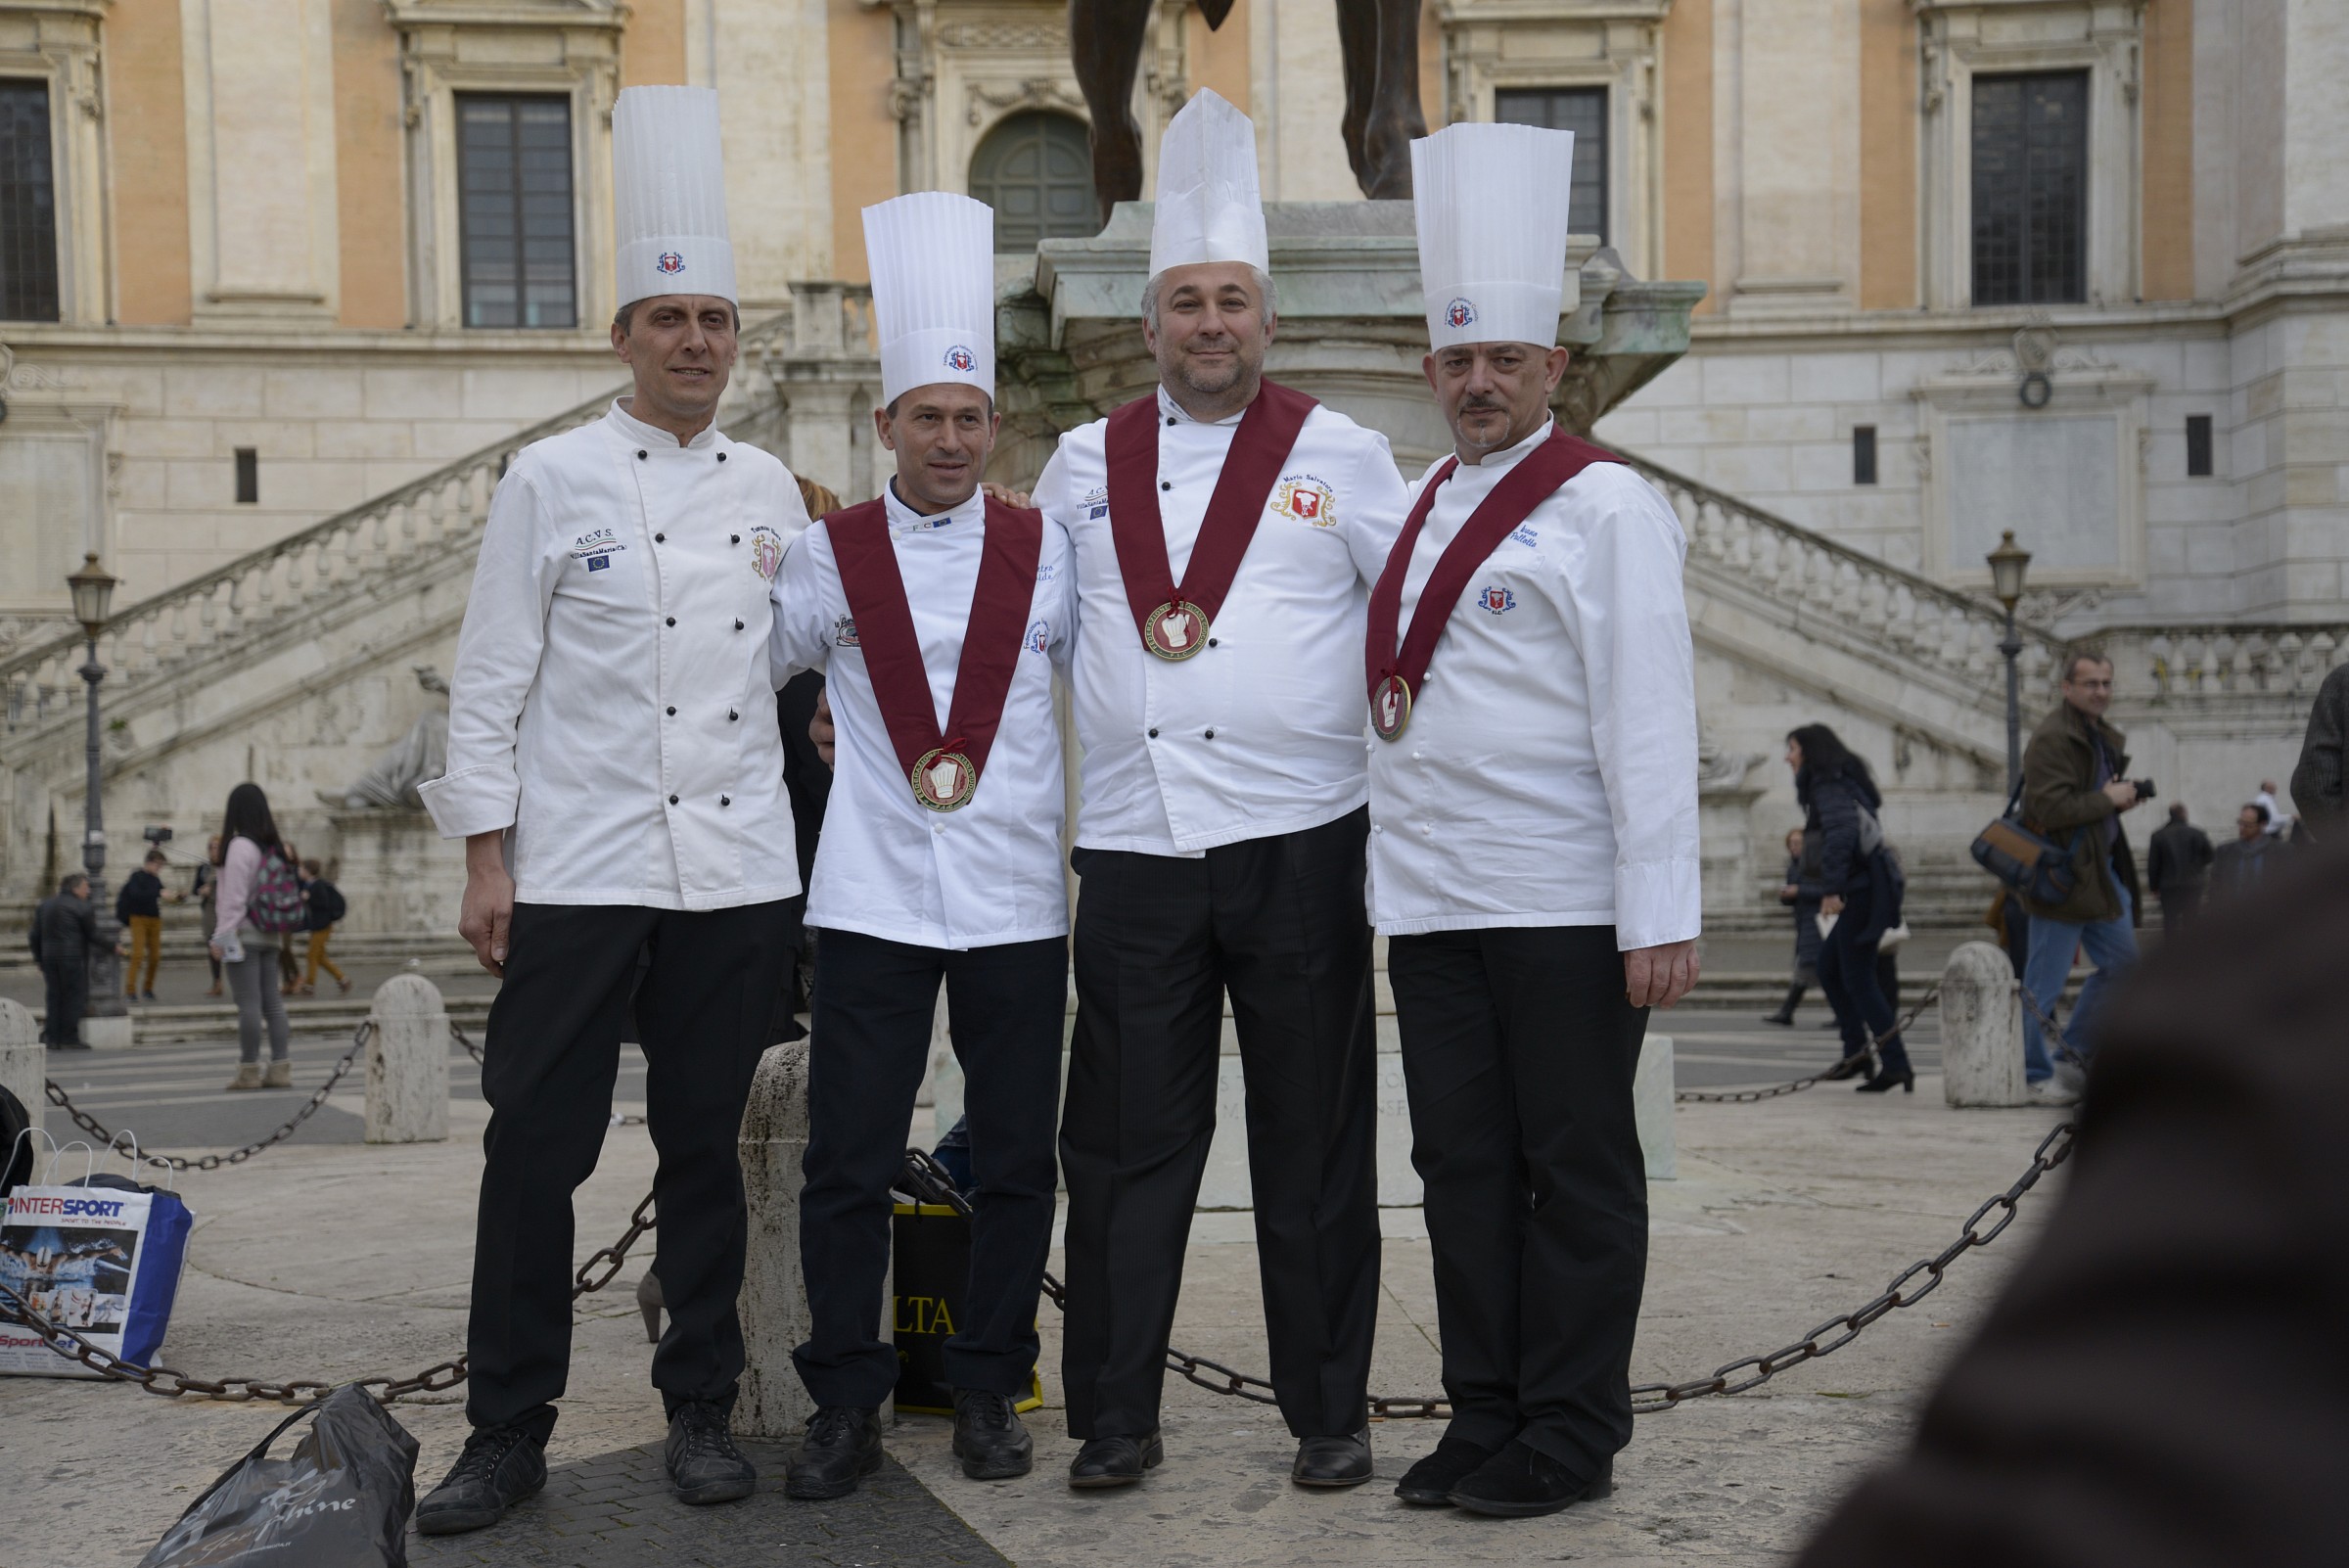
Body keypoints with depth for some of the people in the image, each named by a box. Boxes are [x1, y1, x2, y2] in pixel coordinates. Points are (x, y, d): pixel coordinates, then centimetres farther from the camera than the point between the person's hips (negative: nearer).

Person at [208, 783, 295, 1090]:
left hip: (244, 935, -7)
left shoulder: (240, 846, -13)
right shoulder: (274, 846, 10)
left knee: (248, 1003, -4)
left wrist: (221, 936, -11)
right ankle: (281, 1067, 6)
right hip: (269, 937, 7)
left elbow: (233, 897, -15)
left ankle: (249, 1070, -1)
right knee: (272, 1000, 7)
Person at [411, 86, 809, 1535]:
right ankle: (509, 1432, 13)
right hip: (579, 871, -3)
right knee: (536, 1151, 0)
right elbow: (493, 678, -1)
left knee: (706, 1148, 10)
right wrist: (486, 860, -5)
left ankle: (703, 1410, 22)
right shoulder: (552, 478, 1)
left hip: (738, 871, 3)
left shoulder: (771, 489, 11)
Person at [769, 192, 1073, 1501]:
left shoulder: (1048, 551, 5)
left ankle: (990, 1391, 21)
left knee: (1017, 1160, 7)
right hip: (871, 899, 0)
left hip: (1019, 901, 1)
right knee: (850, 1164, 1)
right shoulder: (829, 555, 4)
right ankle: (846, 1404, 14)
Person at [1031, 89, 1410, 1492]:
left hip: (1299, 840, -2)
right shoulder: (1087, 464, 12)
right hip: (1135, 849, 2)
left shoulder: (1339, 454, 4)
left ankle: (1330, 1413, 19)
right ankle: (1115, 1416, 16)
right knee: (1126, 1148, 5)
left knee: (1313, 1148, 6)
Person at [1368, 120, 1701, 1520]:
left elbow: (1650, 718, -11)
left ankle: (1570, 1440, 13)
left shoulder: (1606, 507, -6)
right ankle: (1486, 1421, 21)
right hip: (1430, 903, 7)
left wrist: (1662, 917, -16)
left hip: (1564, 909, -7)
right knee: (1465, 1168, 11)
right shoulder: (1424, 507, 16)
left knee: (1578, 1176, 3)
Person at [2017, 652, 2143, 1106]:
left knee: (2123, 959, 14)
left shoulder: (2103, 736, 16)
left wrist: (2121, 795, 8)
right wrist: (2108, 799, -15)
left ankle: (2076, 1053, 25)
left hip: (2102, 869, 10)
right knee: (2045, 983, -3)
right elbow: (2049, 808, -26)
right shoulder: (2051, 739, -16)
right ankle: (2032, 1073, 8)